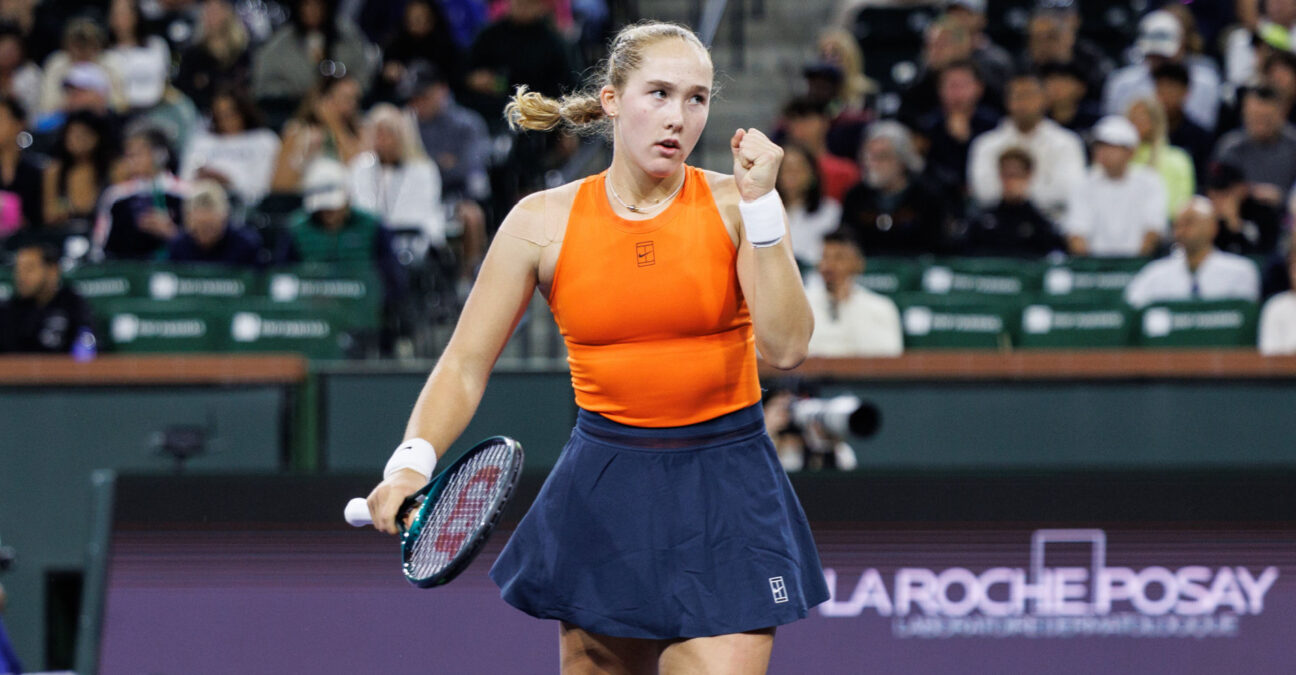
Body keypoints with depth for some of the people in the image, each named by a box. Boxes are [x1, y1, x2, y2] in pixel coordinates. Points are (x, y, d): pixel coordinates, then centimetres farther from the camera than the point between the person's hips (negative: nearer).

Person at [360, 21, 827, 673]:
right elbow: (464, 363, 2)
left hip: (724, 495, -1)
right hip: (602, 493, 2)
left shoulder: (732, 205, -3)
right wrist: (413, 461, -15)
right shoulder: (543, 221, -1)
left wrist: (761, 205, -18)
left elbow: (785, 347, -14)